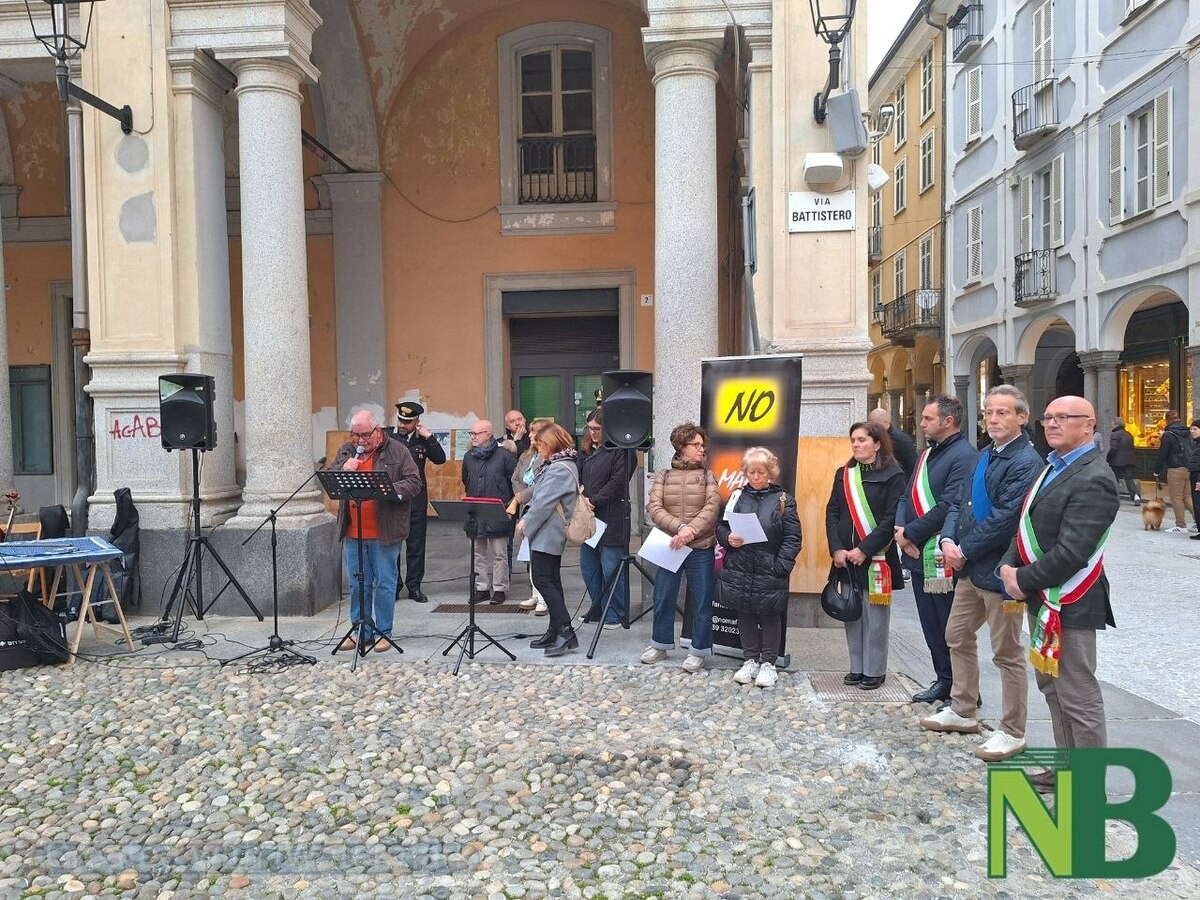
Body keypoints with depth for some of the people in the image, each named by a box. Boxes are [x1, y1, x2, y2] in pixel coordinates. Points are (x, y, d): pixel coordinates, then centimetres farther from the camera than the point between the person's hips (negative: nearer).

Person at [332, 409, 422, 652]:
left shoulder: (397, 452, -2)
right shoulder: (346, 451, 11)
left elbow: (414, 484, -7)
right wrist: (343, 470, -10)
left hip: (385, 532, -4)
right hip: (353, 533, 4)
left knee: (385, 584, 4)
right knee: (358, 584, 12)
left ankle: (384, 633, 14)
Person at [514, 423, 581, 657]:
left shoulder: (560, 469, -18)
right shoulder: (556, 465, 15)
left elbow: (543, 503, -20)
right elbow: (539, 496, 16)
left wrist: (526, 523, -10)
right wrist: (526, 519, 8)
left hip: (546, 534, -10)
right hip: (549, 533, 10)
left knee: (542, 579, -10)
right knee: (551, 580, 11)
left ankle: (565, 630, -10)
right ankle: (556, 632, 16)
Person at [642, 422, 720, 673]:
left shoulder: (706, 475, 4)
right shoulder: (663, 475, 5)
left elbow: (712, 506, -10)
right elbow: (654, 509, -6)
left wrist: (692, 530, -23)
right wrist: (680, 528, -20)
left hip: (701, 549, -1)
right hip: (670, 547, 1)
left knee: (701, 601, 4)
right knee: (663, 598, 10)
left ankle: (698, 651, 19)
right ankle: (660, 644, 29)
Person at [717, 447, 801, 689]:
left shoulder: (783, 500, -1)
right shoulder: (737, 497, 7)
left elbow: (792, 539, -5)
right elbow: (721, 526, 12)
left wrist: (780, 567, -14)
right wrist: (728, 539, -10)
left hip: (769, 573, -3)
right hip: (738, 571, 3)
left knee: (770, 616, 8)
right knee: (745, 615, 12)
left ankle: (768, 663, 21)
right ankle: (750, 660, 25)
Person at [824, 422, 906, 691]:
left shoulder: (893, 475, -5)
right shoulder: (843, 474, 11)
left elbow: (892, 518, -11)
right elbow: (832, 513, 7)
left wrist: (864, 549, -17)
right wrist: (837, 548, -6)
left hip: (876, 558, -5)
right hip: (845, 557, 5)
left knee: (875, 616, 1)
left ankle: (874, 671, 12)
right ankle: (857, 668, 19)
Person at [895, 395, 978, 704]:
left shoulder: (964, 456, -15)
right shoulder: (927, 455, 15)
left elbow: (947, 506, -22)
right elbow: (908, 496, 14)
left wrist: (910, 533, -16)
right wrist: (901, 530, -4)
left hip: (944, 557, -9)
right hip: (919, 554, 9)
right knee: (931, 624, 16)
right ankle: (944, 680, 28)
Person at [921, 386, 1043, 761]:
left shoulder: (1026, 462, -17)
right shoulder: (985, 457, 13)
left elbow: (1004, 519, -23)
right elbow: (960, 503, 12)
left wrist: (965, 551, -15)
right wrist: (948, 539, -5)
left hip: (1000, 571, -9)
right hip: (970, 567, 9)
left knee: (1007, 653, 3)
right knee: (957, 638, 19)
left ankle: (1012, 732, 17)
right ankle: (962, 711, 35)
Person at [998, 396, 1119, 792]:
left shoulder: (1093, 479, -17)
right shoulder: (1051, 467, 13)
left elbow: (1071, 552, -24)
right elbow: (1027, 526, 13)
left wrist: (1025, 581, -14)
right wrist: (1009, 567, -3)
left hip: (1069, 605, -9)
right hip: (1042, 599, 10)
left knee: (1078, 697, -1)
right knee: (1052, 688, 18)